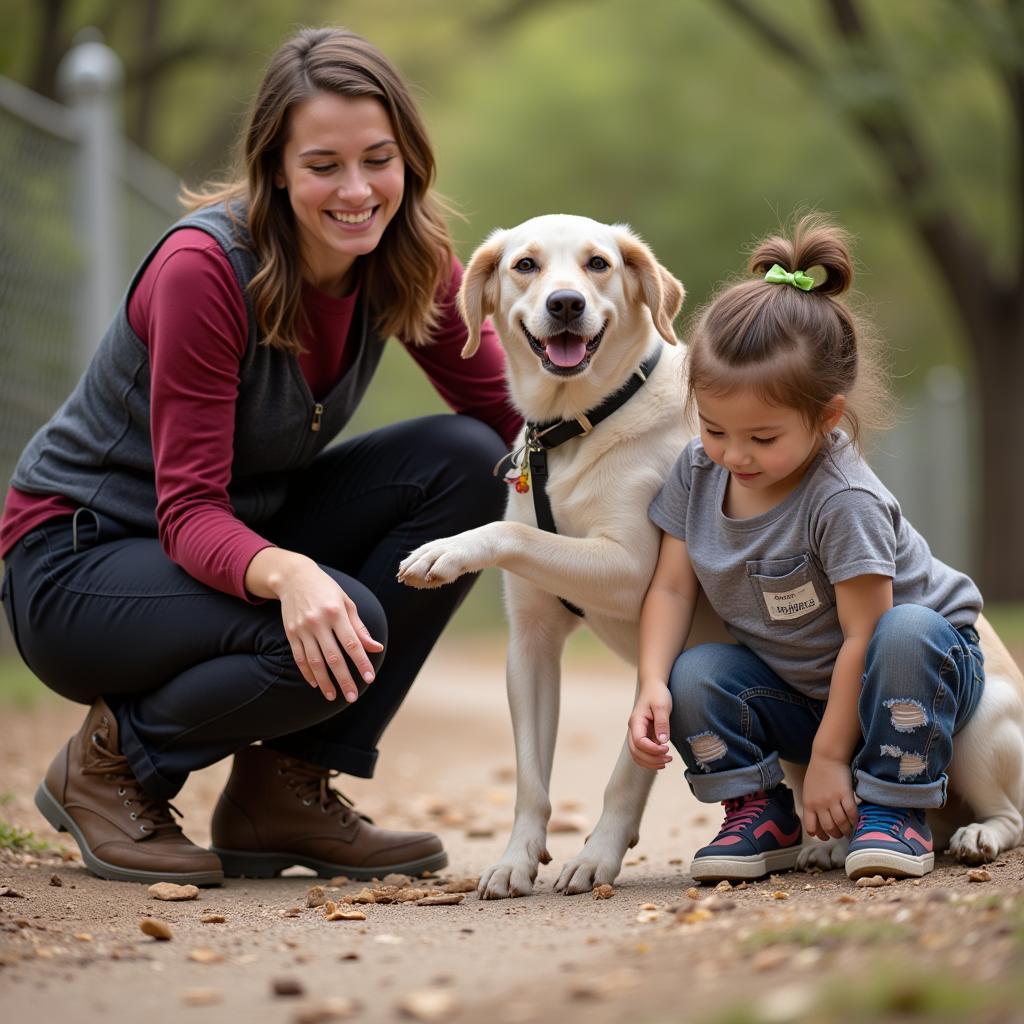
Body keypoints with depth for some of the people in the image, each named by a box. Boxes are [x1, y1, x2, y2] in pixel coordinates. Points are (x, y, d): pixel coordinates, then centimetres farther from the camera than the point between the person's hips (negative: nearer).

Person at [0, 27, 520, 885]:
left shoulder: (407, 261, -8)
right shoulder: (206, 267, -27)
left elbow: (507, 416, -5)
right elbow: (189, 511, -28)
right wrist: (287, 573, -50)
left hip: (241, 528, 7)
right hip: (77, 564, -7)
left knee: (463, 462, -15)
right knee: (336, 628, -33)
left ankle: (286, 790, -6)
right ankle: (113, 760, -3)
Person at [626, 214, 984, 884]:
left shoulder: (844, 501, -28)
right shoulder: (698, 472, -10)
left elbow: (862, 635, -25)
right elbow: (672, 587, -6)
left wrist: (828, 757, -22)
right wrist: (653, 685, -23)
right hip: (794, 691, 5)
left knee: (907, 633, -37)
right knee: (695, 677, -22)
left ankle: (893, 810, -21)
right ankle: (762, 815, -2)